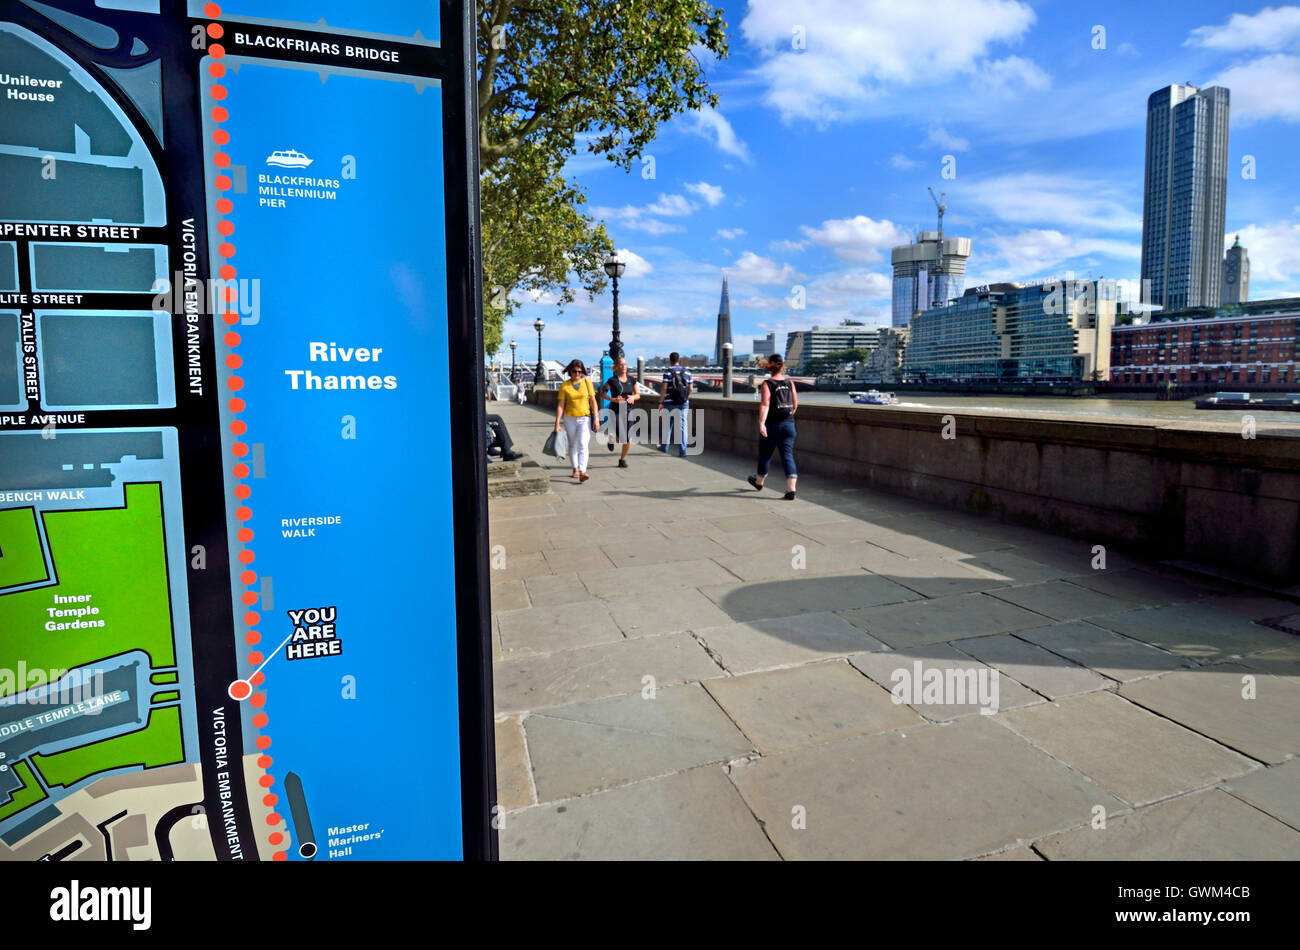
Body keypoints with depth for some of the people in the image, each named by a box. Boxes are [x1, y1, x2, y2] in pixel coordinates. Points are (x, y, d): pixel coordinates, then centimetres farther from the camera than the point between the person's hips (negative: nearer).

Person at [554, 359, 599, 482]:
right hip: (570, 419, 1)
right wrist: (557, 423, -7)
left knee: (583, 444, -15)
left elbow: (593, 401, 2)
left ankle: (582, 472, -24)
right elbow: (560, 405, -4)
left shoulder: (587, 382, 0)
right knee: (572, 445, 13)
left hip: (585, 418, -1)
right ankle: (575, 469, 30)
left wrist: (596, 418, -3)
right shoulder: (564, 386, -2)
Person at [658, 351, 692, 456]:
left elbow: (664, 388, -12)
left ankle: (664, 447, 27)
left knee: (667, 426, 14)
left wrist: (661, 402, -6)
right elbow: (690, 389, 7)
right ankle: (682, 450, -5)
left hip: (670, 403, -2)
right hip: (683, 404, 2)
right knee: (682, 426, 1)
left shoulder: (668, 372, -7)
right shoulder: (687, 372, 5)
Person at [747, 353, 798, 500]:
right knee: (788, 455, 0)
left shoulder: (767, 383, -9)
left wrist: (761, 423, -27)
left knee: (765, 454, 16)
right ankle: (791, 489, -12)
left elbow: (765, 404, -20)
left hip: (772, 424, -3)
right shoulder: (790, 382, 4)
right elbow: (795, 404, 8)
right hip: (789, 424, 3)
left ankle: (759, 482, 38)